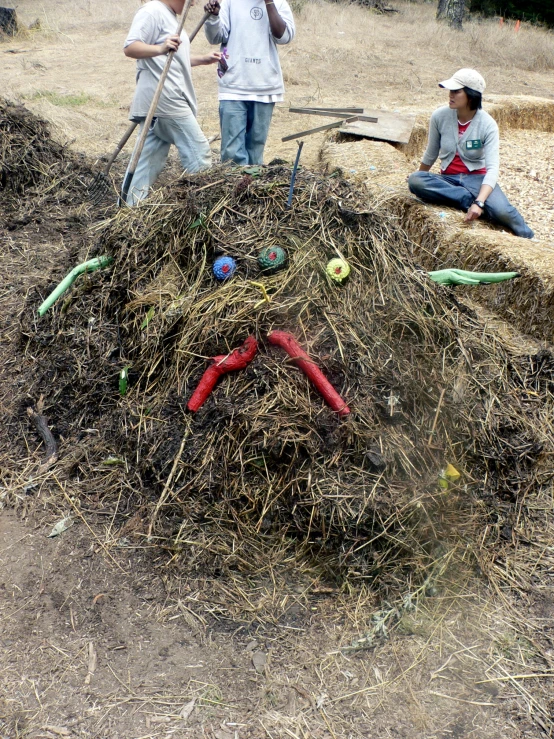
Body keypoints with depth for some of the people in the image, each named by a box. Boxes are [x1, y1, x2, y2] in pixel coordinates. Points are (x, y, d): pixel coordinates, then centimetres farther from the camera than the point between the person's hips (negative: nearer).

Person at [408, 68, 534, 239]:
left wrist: (479, 203, -37)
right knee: (414, 180, -31)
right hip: (448, 179, 2)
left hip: (477, 177, -2)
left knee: (501, 211, -33)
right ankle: (470, 200, -25)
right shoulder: (440, 116, -6)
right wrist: (421, 179, 25)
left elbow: (492, 167, -21)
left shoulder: (487, 124, -12)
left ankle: (531, 242, -3)